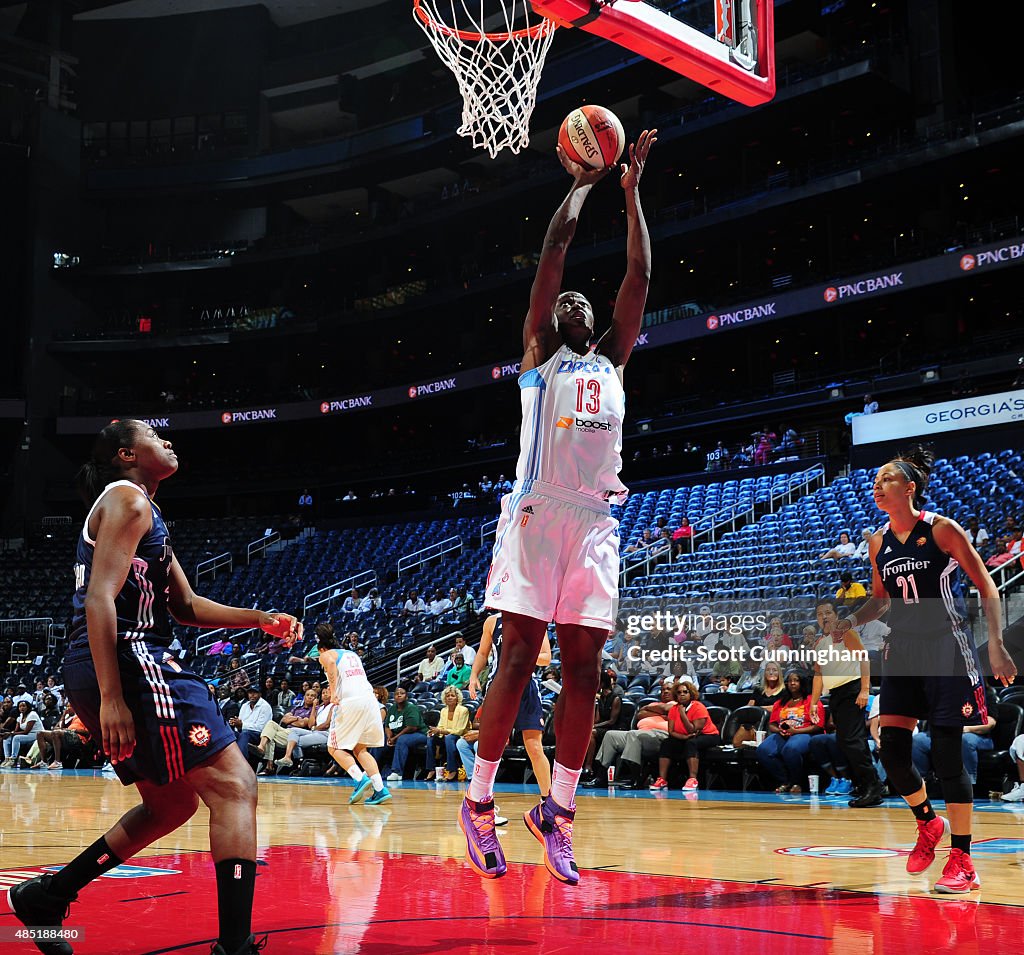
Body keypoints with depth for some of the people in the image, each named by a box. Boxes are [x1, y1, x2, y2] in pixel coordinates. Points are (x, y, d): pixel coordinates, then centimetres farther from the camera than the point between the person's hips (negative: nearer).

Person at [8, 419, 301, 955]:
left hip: (110, 672, 10)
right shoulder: (127, 499, -5)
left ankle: (46, 896, 25)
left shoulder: (146, 516, 26)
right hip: (129, 662, -10)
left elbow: (185, 606, 27)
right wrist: (112, 697, -24)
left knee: (172, 804, 20)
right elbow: (100, 599, -17)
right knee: (233, 786, -13)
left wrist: (260, 620, 13)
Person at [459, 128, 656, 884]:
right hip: (538, 512, -4)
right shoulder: (538, 353, 12)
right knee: (519, 659, -6)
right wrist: (581, 185, 13)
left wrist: (631, 188, 18)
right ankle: (480, 801, 4)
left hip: (595, 522, 4)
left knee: (583, 669, 0)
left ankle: (559, 811, 8)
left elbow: (640, 273, 17)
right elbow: (554, 251, 6)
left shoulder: (612, 360, 22)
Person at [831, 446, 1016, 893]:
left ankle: (962, 861, 5)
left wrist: (997, 647, -17)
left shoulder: (942, 529, -10)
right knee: (892, 751, 0)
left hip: (947, 650, -5)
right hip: (902, 652, 5)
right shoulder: (878, 541, 6)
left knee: (946, 754, -7)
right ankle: (928, 824, 28)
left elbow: (988, 589, -7)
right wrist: (849, 622, 1)